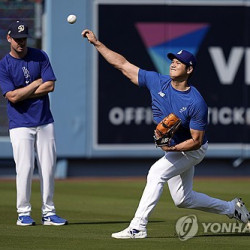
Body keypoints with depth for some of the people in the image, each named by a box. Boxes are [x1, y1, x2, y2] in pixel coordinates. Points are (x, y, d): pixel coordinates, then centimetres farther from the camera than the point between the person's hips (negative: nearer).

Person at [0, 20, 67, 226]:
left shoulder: (40, 57, 5)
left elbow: (50, 86, -5)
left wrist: (22, 94, -9)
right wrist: (36, 84, -7)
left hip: (45, 122, 3)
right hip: (20, 124, -3)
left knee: (48, 168, 2)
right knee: (25, 168, -7)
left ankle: (49, 213, 8)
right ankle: (24, 213, 2)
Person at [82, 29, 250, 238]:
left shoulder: (196, 103, -27)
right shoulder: (157, 82, -12)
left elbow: (197, 140, -22)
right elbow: (122, 64, -11)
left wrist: (173, 148, -36)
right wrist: (97, 43, -16)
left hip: (191, 149, -7)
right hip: (172, 147, 7)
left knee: (156, 173, -27)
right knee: (183, 200, 14)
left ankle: (138, 227, -27)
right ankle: (231, 208, 32)